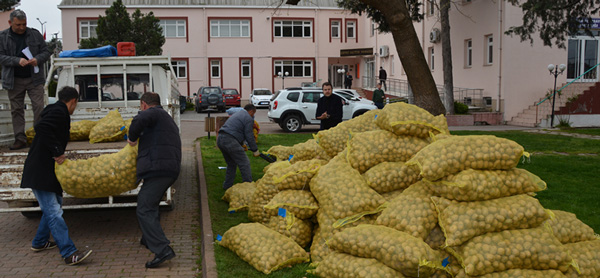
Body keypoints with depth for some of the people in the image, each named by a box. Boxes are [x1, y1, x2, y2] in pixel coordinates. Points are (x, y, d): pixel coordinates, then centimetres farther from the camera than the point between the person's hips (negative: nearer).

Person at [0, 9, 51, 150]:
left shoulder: (35, 34, 4)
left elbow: (46, 52, 6)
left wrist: (38, 59, -15)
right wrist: (18, 61, -19)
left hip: (34, 79, -1)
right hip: (14, 80, 1)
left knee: (39, 107, -5)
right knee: (16, 110, 5)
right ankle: (20, 138, 12)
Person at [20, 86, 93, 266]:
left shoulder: (56, 112, 18)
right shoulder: (59, 112, -13)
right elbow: (41, 128, -29)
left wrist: (59, 154, 16)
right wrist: (57, 152, -24)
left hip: (46, 171, 11)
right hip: (40, 172, -11)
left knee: (55, 204, 23)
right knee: (53, 212, -14)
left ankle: (39, 242, 35)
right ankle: (69, 254, -18)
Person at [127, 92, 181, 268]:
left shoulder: (154, 113, -2)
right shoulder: (168, 120, 29)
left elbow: (139, 120, -24)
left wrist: (132, 138, -8)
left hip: (157, 169, -10)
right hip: (171, 169, 10)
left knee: (144, 210, -12)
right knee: (151, 205, 27)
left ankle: (163, 249, -21)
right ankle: (149, 239, 39)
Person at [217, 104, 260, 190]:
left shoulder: (237, 114, 28)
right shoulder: (248, 118, -1)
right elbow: (249, 136, -3)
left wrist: (241, 144, 41)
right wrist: (255, 150, 7)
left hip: (220, 139, 10)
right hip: (230, 141, -10)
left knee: (231, 164, 22)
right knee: (244, 163, -3)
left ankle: (227, 185, 26)